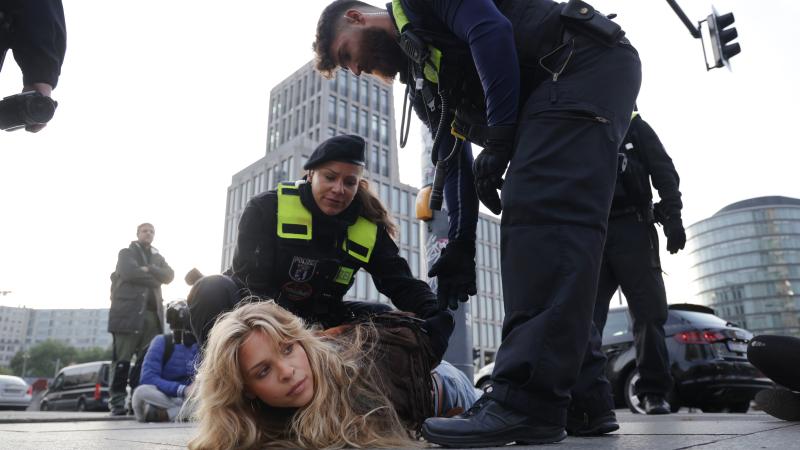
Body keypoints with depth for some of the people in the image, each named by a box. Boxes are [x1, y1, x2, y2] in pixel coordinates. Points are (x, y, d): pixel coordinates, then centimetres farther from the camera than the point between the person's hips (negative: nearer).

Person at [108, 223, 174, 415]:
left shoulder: (158, 257, 24)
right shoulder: (126, 253, 11)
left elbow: (169, 275, 7)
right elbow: (129, 272, -9)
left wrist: (149, 270, -6)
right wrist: (154, 278, -1)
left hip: (152, 312, 4)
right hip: (128, 311, -4)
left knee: (146, 358, -2)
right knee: (122, 358, -5)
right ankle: (117, 400, -2)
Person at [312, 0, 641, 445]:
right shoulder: (422, 77, 23)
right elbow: (452, 156, 20)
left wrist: (499, 140, -14)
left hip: (585, 62, -9)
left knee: (538, 210, -23)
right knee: (536, 230, 1)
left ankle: (527, 402, -26)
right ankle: (584, 395, 2)